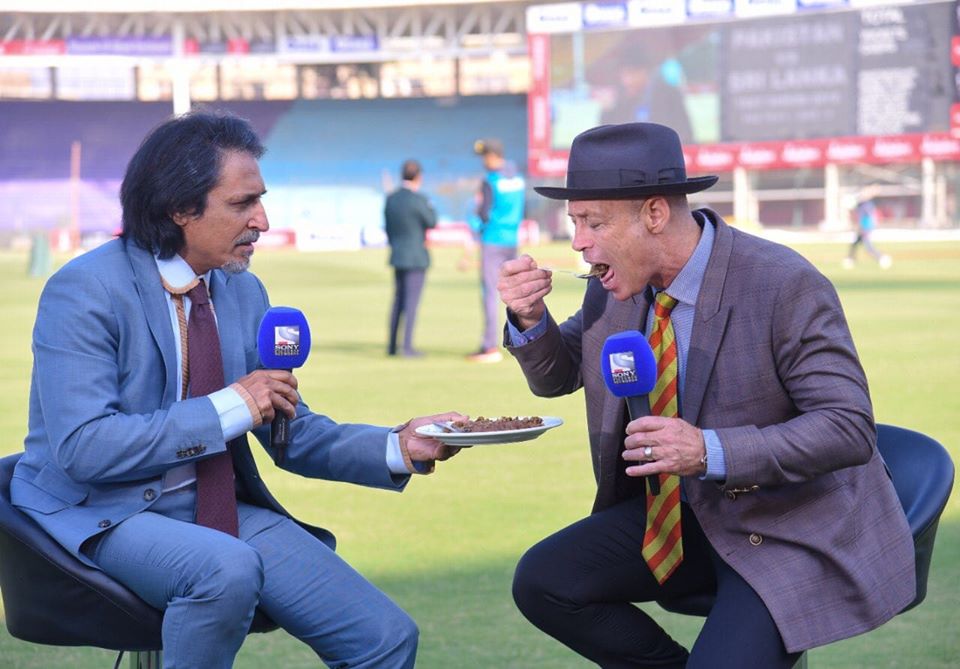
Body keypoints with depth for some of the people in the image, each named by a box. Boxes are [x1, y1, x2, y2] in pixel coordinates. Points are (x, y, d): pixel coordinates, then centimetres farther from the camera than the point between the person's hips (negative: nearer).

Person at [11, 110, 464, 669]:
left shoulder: (245, 293, 8)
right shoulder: (84, 292, -13)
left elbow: (292, 432, 13)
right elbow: (83, 447, -23)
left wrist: (398, 448, -5)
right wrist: (228, 408, -23)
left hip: (223, 508, 6)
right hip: (103, 515, -6)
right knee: (226, 568, -38)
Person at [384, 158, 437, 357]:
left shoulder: (391, 199, 3)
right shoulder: (418, 199, -17)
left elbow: (388, 228, 10)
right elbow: (431, 223, -6)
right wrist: (430, 207, 12)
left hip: (398, 257, 7)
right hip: (416, 257, -7)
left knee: (399, 300, 16)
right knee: (412, 302, -4)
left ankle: (392, 345, 17)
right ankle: (407, 346, -6)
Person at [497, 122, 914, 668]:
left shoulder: (786, 286, -23)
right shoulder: (617, 284, -3)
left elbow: (849, 428, -25)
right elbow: (557, 376, 13)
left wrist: (710, 451, -36)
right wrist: (531, 317, -11)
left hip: (795, 534, -7)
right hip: (686, 513, 7)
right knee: (542, 581, -9)